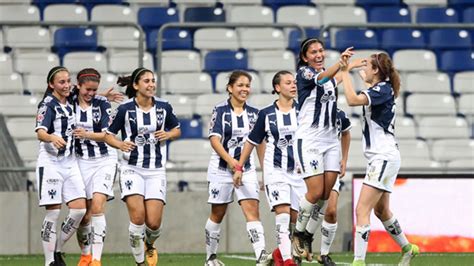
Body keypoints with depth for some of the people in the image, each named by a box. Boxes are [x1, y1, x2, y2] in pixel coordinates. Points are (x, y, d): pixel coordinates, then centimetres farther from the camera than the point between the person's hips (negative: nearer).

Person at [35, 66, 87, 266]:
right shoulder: (48, 105, -9)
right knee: (53, 212, -7)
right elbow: (40, 132, -24)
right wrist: (52, 138, -45)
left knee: (79, 209, -4)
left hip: (70, 163, 6)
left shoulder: (70, 104, 11)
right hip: (50, 163, -6)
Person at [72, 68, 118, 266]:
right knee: (83, 214, 2)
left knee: (97, 207, -17)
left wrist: (87, 135, -26)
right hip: (81, 160, 2)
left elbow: (107, 134, -11)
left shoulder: (102, 103, -5)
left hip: (104, 159, -2)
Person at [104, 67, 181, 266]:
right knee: (138, 217, -17)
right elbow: (108, 135, 3)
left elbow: (177, 130, 17)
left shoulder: (164, 107, 3)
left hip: (156, 170, 2)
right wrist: (120, 144, -17)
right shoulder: (125, 109, -4)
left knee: (154, 223, -5)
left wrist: (168, 134, -5)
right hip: (132, 168, -2)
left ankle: (149, 245, 30)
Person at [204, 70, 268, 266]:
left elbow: (260, 143, 13)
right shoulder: (220, 110, -6)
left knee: (252, 211, -12)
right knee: (217, 214, 8)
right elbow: (214, 139, -15)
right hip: (221, 168, -2)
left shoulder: (254, 113, 6)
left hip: (246, 169, 2)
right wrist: (230, 160, -28)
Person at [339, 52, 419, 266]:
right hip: (381, 158, 10)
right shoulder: (379, 88, 12)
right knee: (381, 210, 23)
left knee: (362, 210, -16)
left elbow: (353, 100, -30)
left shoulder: (383, 90, -15)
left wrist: (345, 72, -22)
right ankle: (407, 249, 40)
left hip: (384, 158, -10)